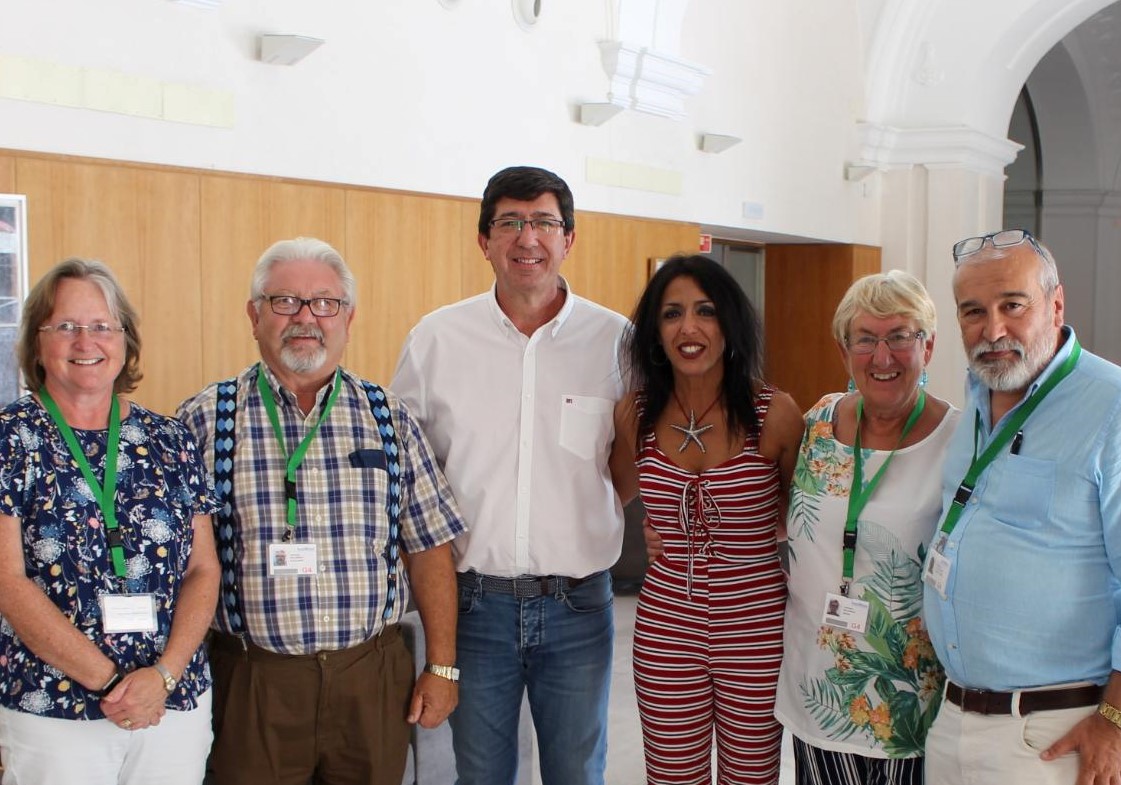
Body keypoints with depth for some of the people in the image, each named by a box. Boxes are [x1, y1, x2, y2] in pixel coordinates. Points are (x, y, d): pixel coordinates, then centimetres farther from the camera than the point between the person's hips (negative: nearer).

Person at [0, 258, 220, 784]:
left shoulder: (171, 441, 4)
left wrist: (165, 673, -10)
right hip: (50, 714, -2)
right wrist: (108, 679, -14)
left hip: (177, 703, 3)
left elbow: (204, 570, 4)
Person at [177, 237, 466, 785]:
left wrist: (441, 666, 3)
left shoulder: (389, 417, 6)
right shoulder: (204, 421, -1)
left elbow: (429, 546, 6)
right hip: (251, 681, -2)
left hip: (373, 678, 2)